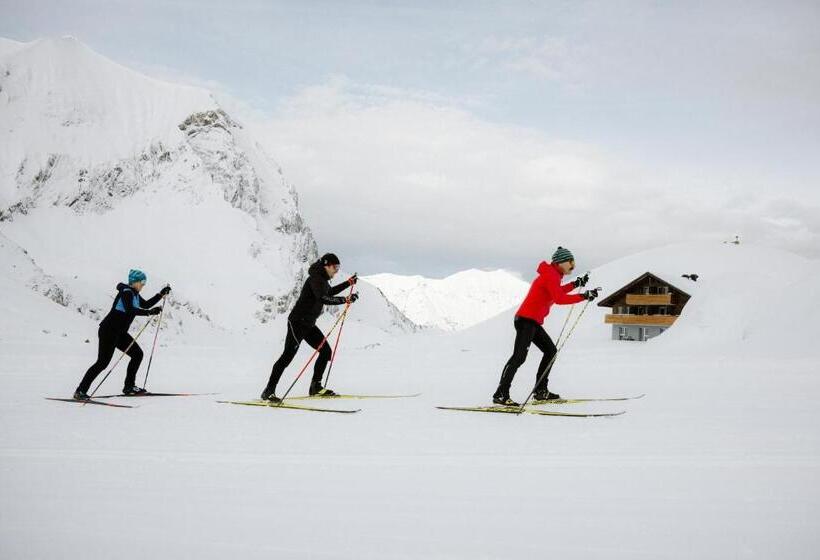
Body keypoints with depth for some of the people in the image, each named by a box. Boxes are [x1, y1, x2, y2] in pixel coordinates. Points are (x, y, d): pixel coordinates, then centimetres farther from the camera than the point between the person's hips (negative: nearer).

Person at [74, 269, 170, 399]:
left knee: (137, 354, 8)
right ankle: (80, 391, -8)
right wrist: (150, 312, -36)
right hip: (108, 331, -10)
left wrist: (161, 294, 18)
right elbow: (130, 310, -31)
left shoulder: (134, 294, 14)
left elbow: (146, 305, 25)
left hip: (120, 333, 10)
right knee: (103, 362, -13)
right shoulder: (126, 292, -15)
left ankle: (129, 386, 14)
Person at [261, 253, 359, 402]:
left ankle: (315, 386, 16)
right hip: (298, 322, -10)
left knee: (326, 351, 8)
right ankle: (269, 392, -14)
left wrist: (348, 283, 34)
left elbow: (329, 292, 36)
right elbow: (323, 299, -31)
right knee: (288, 354, -15)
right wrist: (346, 300, -32)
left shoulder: (323, 279, 14)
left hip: (309, 324, 10)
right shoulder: (316, 278, -16)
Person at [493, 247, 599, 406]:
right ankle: (501, 394, -21)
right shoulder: (551, 275, -14)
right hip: (527, 320, -11)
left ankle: (540, 391, 17)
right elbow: (559, 299, -25)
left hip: (533, 322, 11)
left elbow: (555, 292, 34)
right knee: (519, 356, -17)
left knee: (550, 351, 15)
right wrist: (584, 296, -24)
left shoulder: (552, 274, 16)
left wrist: (576, 284, 25)